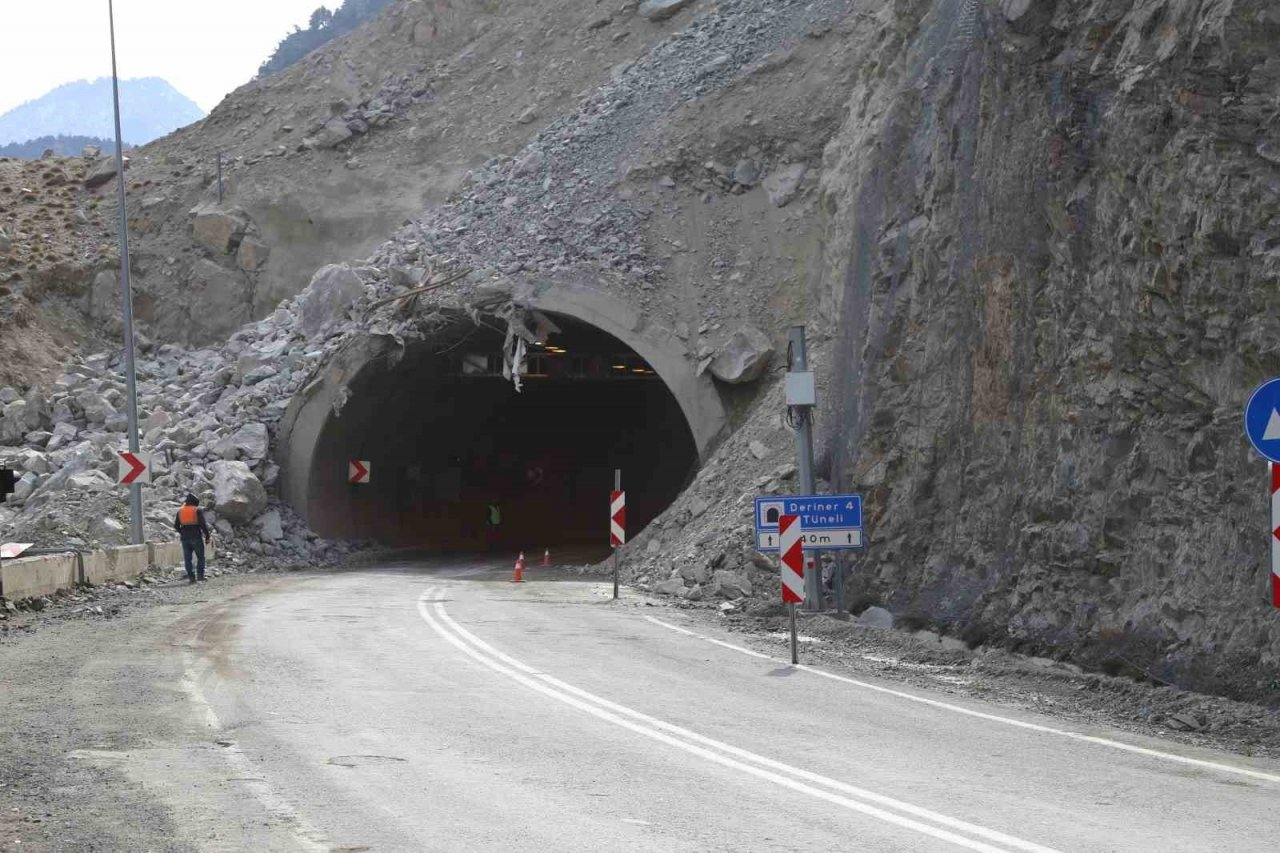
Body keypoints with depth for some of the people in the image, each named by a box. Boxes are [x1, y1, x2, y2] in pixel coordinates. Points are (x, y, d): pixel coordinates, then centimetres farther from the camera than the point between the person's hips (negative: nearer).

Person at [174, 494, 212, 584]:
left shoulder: (180, 511, 10)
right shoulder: (198, 510, -3)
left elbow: (176, 526, 11)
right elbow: (203, 524, -10)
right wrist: (207, 535, -2)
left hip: (185, 538, 3)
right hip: (196, 537, -3)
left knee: (187, 559, 6)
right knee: (200, 557, 4)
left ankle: (191, 577, 1)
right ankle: (200, 576, -5)